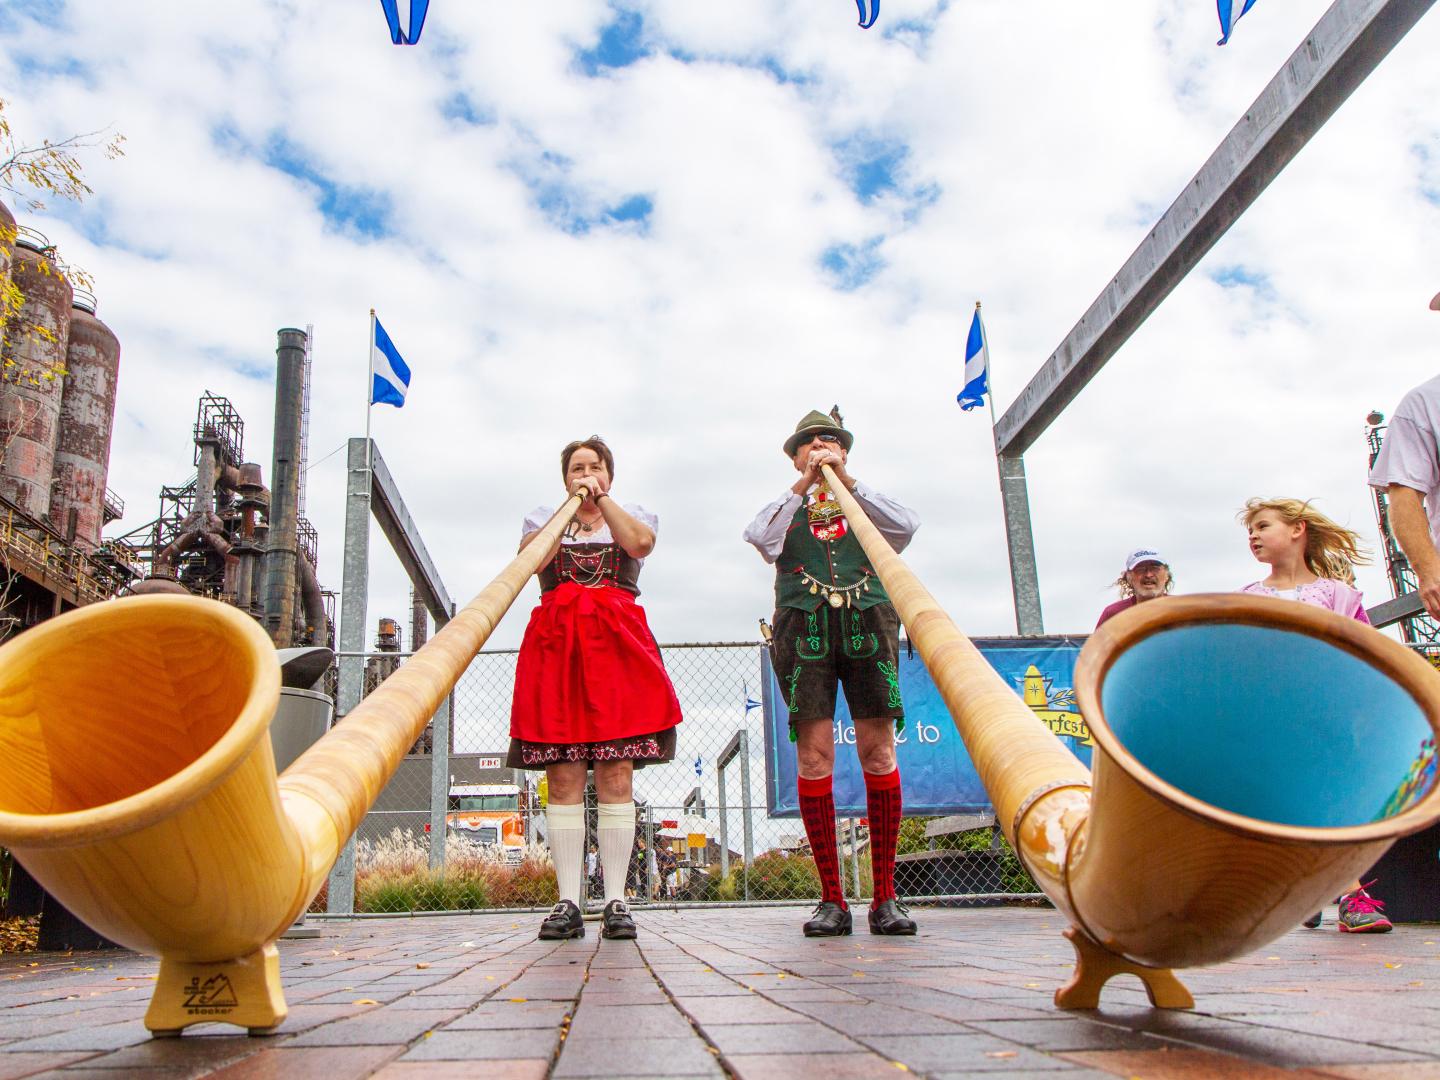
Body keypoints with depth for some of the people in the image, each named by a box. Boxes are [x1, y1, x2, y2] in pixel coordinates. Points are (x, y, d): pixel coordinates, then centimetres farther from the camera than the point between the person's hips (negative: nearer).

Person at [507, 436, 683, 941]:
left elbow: (641, 543, -5)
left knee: (616, 776, -7)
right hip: (556, 644, 1)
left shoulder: (634, 515, 20)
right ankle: (567, 902, -4)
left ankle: (616, 900, -4)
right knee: (563, 779, -6)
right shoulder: (543, 517, 22)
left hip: (618, 643, -1)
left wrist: (602, 500, 2)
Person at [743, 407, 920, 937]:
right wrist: (803, 485, -3)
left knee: (878, 750, -8)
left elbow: (905, 527, 2)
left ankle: (885, 896, -3)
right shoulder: (785, 505, 23)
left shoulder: (866, 500, 24)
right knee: (814, 753, -9)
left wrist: (846, 479, -2)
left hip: (868, 620, 1)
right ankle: (832, 899, -5)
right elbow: (761, 539, 0)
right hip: (803, 625, 0)